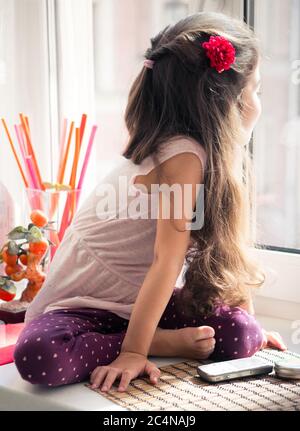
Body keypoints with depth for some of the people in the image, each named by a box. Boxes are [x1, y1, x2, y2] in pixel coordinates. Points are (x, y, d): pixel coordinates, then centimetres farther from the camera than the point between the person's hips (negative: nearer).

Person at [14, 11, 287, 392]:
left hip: (140, 301, 6)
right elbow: (167, 262, -30)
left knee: (238, 334, -21)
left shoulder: (207, 153, 0)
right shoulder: (184, 156, -26)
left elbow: (224, 249, 4)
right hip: (80, 309, -5)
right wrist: (133, 351, -28)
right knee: (37, 356, -37)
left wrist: (250, 326, 5)